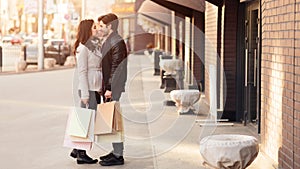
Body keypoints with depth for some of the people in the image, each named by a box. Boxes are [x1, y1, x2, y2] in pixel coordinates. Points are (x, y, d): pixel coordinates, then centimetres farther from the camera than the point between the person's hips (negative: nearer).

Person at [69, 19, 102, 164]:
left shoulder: (95, 46, 15)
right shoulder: (83, 48, -12)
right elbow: (82, 72, -15)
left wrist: (100, 89, 13)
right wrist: (85, 94, -17)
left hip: (96, 88, 9)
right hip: (88, 89, -9)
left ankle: (77, 150, 21)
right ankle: (81, 154, 4)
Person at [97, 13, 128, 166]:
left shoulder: (117, 41, -13)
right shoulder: (107, 41, 17)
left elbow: (116, 67, -18)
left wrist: (109, 88, -20)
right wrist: (104, 87, 16)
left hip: (114, 88, -10)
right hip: (108, 86, 10)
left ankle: (118, 155, -2)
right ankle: (116, 151, 21)